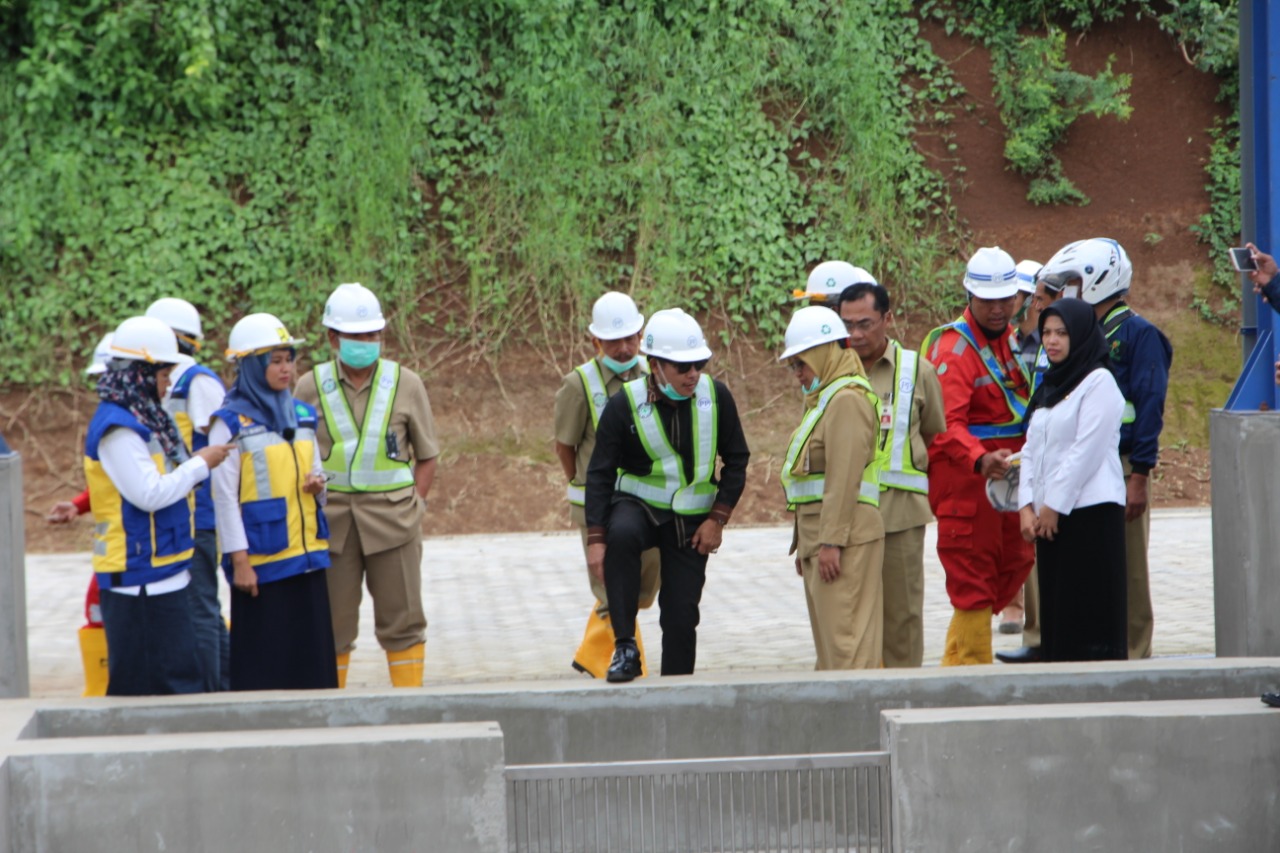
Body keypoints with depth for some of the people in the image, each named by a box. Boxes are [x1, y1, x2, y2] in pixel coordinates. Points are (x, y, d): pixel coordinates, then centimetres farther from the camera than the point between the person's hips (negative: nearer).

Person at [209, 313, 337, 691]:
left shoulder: (301, 415, 12)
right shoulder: (231, 422, -7)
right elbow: (224, 495, -10)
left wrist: (317, 485, -4)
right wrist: (239, 560, -13)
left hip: (307, 556, 6)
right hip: (262, 561, -6)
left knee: (312, 655, 7)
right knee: (263, 663, -2)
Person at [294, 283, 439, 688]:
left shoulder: (405, 384, 3)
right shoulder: (310, 388, 3)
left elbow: (427, 456, 8)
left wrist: (414, 505, -3)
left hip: (392, 515, 0)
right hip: (331, 518, 0)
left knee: (402, 619, 3)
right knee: (331, 622, 5)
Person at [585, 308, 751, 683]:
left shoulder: (716, 396, -7)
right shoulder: (625, 404, -14)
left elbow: (736, 461, 5)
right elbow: (600, 474, -9)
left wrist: (718, 518, -4)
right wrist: (596, 538, -17)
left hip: (691, 520, 2)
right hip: (638, 505, -2)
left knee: (681, 613, 0)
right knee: (622, 534, -36)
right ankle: (625, 647, -31)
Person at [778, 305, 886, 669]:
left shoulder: (847, 399, -12)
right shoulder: (824, 399, 20)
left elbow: (844, 478, -19)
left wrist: (831, 541, -22)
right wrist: (806, 542, 21)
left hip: (845, 536, -11)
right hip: (822, 536, 11)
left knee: (846, 637, -11)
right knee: (829, 639, 12)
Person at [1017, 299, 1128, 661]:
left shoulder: (1099, 383, -6)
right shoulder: (1048, 387, 18)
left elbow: (1086, 451, -13)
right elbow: (1031, 449, 14)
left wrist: (1054, 506, -13)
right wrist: (1027, 506, 1)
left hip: (1090, 512, -8)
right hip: (1049, 515, 8)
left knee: (1090, 611, -7)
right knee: (1055, 609, 6)